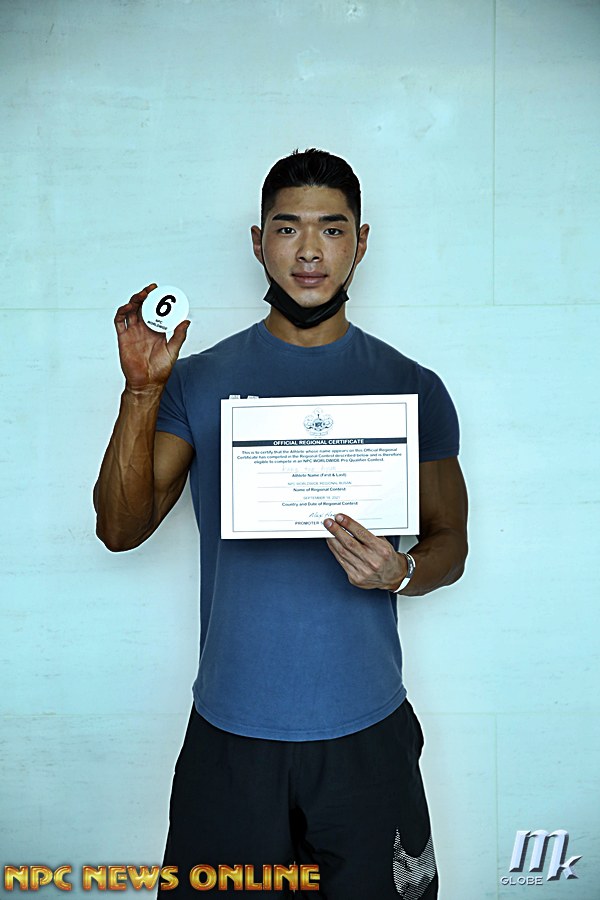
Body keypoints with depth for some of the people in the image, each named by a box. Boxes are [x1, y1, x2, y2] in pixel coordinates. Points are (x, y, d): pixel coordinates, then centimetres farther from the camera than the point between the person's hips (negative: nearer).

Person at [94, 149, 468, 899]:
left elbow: (450, 542, 5)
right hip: (230, 726, 0)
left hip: (366, 727, 1)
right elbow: (121, 528, -5)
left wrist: (400, 571, -17)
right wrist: (142, 391, -18)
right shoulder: (200, 380, 0)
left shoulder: (411, 388, 0)